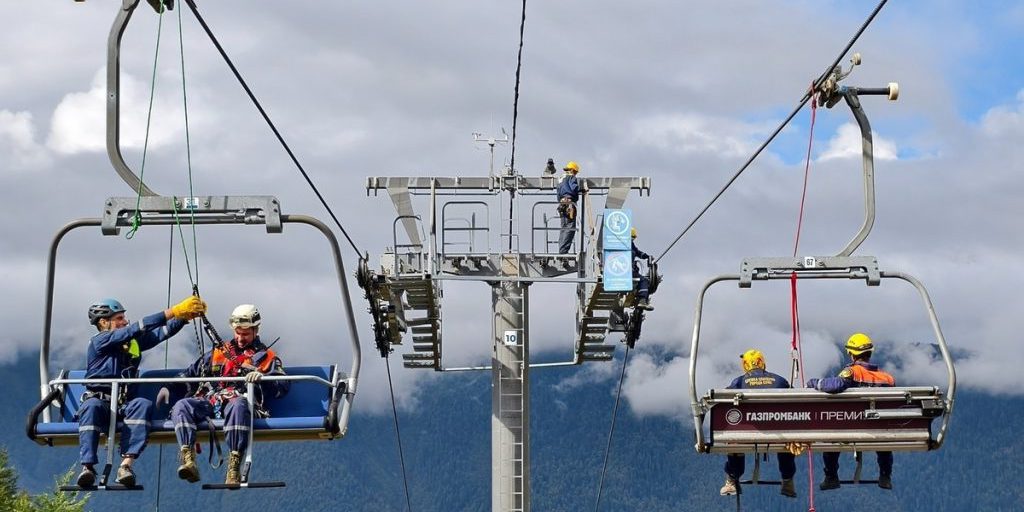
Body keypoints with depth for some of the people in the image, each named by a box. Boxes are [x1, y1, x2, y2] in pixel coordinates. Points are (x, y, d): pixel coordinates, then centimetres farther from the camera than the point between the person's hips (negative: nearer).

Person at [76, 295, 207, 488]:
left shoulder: (133, 342, 18)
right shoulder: (99, 342, -1)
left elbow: (162, 332, 9)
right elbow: (136, 329, -11)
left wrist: (185, 316, -9)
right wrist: (173, 312, -15)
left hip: (125, 404, 4)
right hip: (100, 401, -4)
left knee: (143, 405, -29)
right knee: (91, 407, -38)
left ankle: (126, 463, -42)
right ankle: (88, 466, -46)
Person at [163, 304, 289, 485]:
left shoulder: (265, 356, 19)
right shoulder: (219, 352, 31)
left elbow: (282, 387, 4)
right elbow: (192, 372, 33)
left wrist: (262, 378, -16)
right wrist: (170, 387, 18)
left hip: (239, 401, -4)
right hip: (209, 401, 4)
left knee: (238, 406, -42)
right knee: (181, 406, -27)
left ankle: (234, 469, -48)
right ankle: (189, 461, -45)